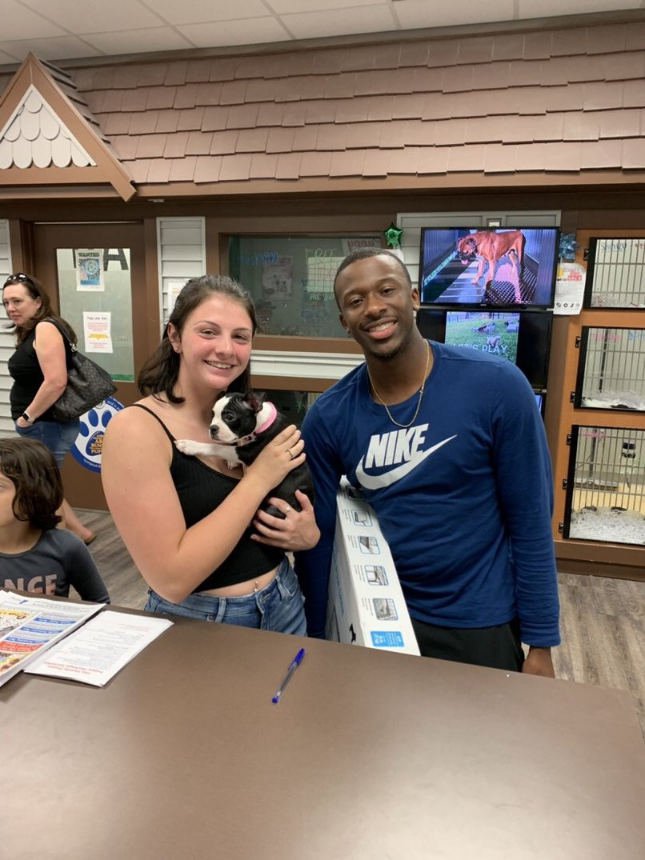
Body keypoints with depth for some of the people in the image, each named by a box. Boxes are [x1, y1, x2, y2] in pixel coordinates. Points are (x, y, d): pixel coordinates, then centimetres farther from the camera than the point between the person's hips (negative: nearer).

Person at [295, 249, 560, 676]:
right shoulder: (328, 417, -11)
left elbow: (531, 522, -11)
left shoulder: (496, 385, -17)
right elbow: (320, 535, -2)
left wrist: (540, 644, -7)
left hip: (481, 625, -2)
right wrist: (314, 642, 4)